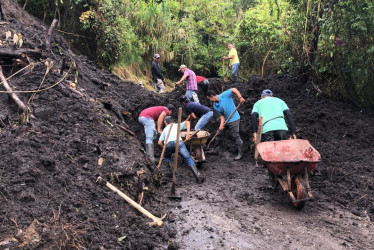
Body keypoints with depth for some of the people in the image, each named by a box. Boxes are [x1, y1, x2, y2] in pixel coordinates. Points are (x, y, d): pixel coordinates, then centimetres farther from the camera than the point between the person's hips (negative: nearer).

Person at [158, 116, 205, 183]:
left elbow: (159, 142, 24)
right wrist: (188, 133, 10)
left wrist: (164, 148, 38)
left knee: (166, 156, 31)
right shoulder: (177, 125, 35)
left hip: (168, 144, 1)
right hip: (178, 142, -1)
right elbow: (187, 122, 15)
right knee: (188, 158, -6)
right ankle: (197, 175, -22)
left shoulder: (165, 129, 36)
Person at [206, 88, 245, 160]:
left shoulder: (224, 95, -15)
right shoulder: (215, 105, 3)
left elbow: (234, 89, -20)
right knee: (219, 133, 13)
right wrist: (221, 124, -12)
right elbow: (221, 115, 1)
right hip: (225, 120, 8)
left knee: (236, 136, -8)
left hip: (234, 119, -8)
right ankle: (215, 150, 29)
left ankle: (240, 154, 0)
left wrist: (240, 97, -31)